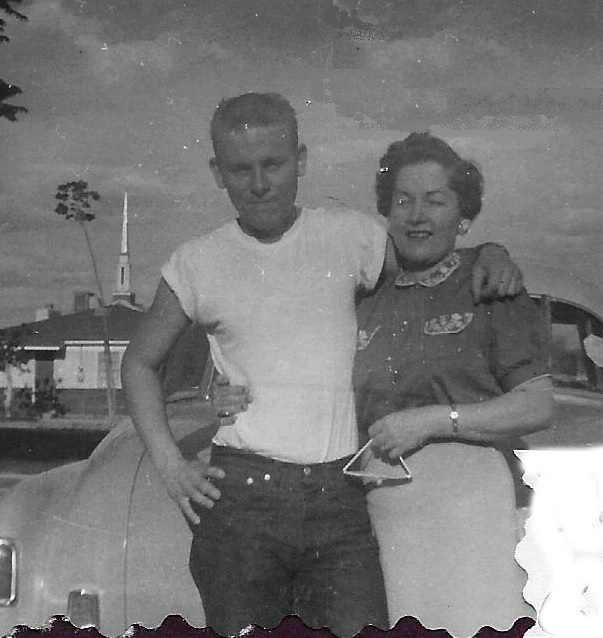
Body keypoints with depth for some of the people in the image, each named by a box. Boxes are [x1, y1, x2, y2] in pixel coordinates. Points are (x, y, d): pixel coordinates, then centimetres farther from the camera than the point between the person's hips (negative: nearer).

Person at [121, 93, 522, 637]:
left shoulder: (351, 236, 6)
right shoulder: (197, 264, 7)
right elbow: (140, 361, 18)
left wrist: (492, 255, 0)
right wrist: (169, 464, 6)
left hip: (340, 498, 0)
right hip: (240, 496, 0)